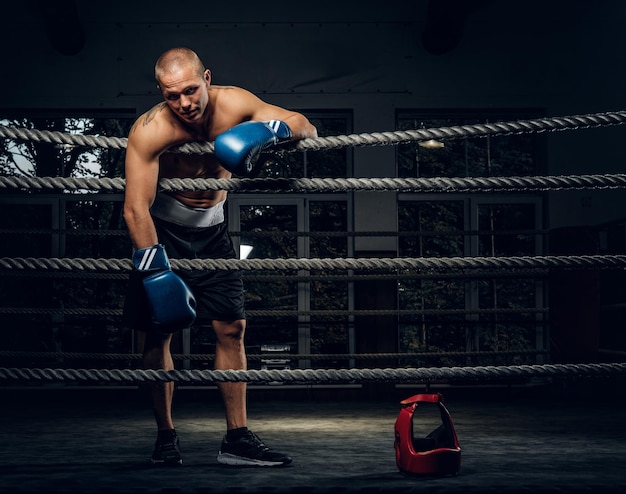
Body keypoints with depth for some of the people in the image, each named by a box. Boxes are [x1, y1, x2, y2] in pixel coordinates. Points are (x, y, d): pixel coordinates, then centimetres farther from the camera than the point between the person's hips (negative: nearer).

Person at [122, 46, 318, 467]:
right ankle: (166, 436, 9)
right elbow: (136, 208, -29)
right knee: (159, 331, -5)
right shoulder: (150, 130, -25)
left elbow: (308, 128, -12)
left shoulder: (234, 104, -15)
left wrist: (268, 131, -33)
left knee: (232, 328, -2)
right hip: (162, 230, -3)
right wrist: (155, 270, -35)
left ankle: (238, 439, 3)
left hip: (211, 231, 3)